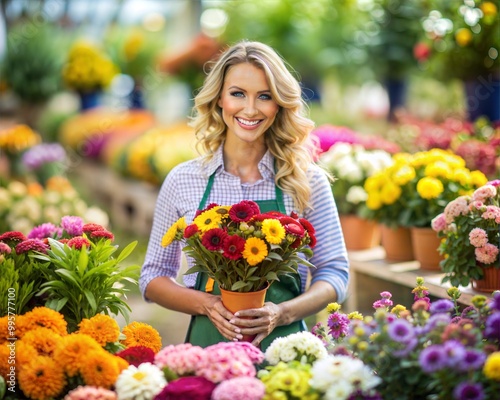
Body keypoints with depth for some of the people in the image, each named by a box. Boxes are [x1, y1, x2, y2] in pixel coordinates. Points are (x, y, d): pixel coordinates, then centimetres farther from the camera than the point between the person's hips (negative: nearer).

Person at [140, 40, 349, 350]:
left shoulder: (307, 181, 3)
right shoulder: (182, 181, 5)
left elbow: (335, 272, 6)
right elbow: (153, 277, 12)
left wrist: (283, 313, -11)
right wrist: (207, 304, -7)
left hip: (284, 345, 0)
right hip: (208, 345, 1)